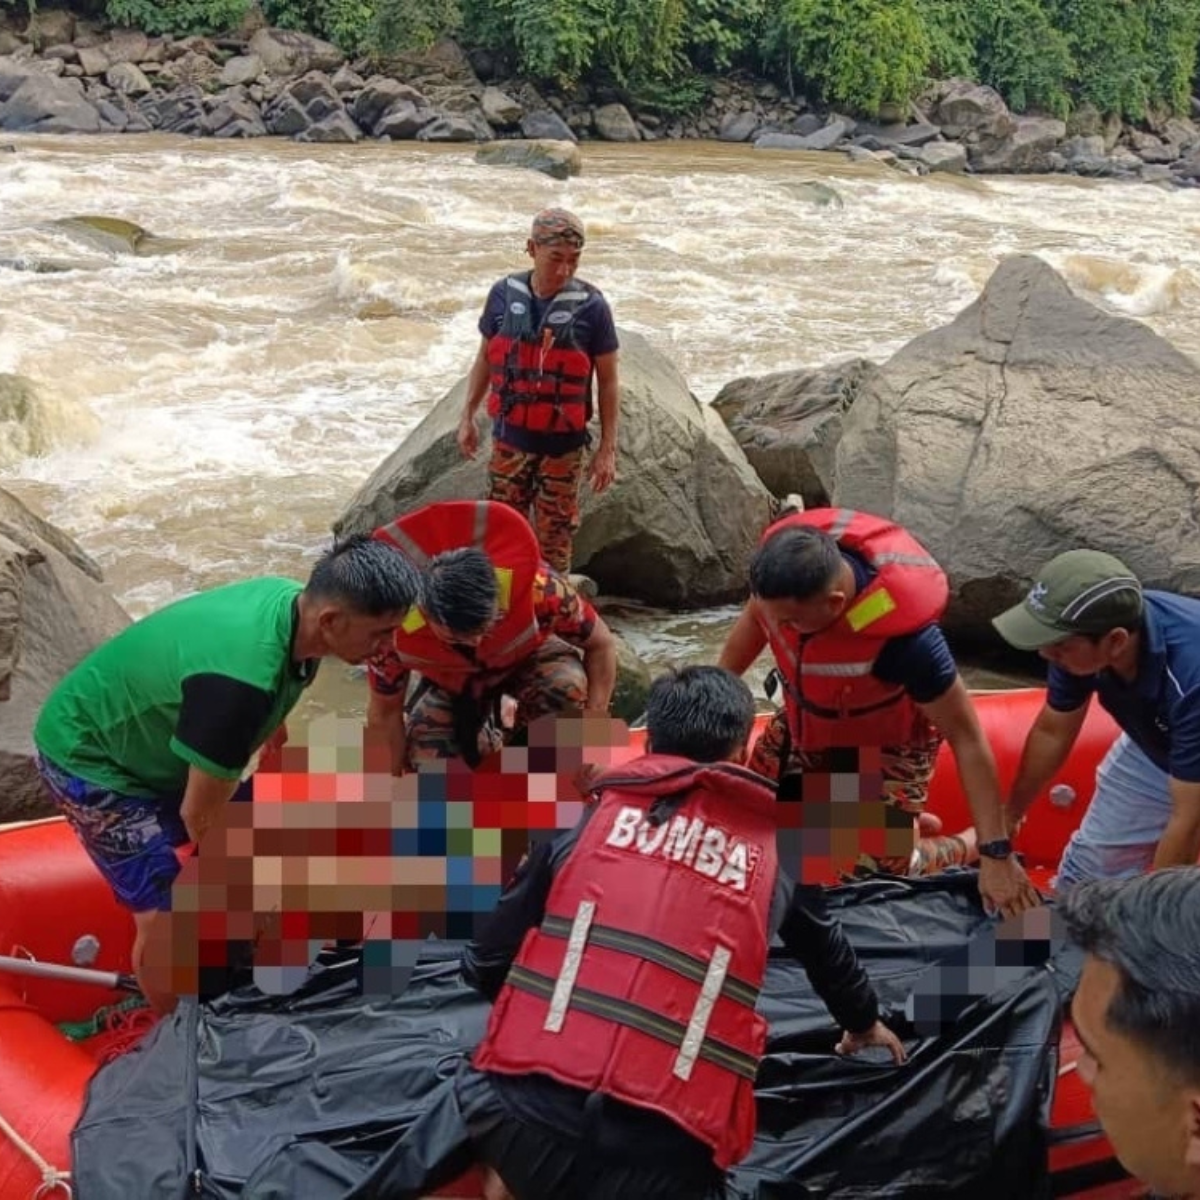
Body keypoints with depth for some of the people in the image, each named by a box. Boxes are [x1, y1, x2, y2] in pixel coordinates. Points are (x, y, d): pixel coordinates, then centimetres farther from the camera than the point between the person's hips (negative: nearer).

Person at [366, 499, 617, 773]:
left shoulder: (538, 589, -40)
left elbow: (601, 644, -22)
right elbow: (384, 713, -18)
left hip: (525, 657, -1)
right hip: (450, 683, 1)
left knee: (567, 685, -35)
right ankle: (483, 742, 14)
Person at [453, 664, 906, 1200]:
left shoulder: (586, 817, 11)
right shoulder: (774, 848, 13)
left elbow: (483, 965, 15)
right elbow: (827, 952, 34)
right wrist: (864, 1022, 55)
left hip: (524, 1115, 4)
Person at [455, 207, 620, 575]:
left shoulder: (591, 306, -12)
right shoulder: (504, 294, -4)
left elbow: (608, 381, -5)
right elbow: (485, 358, 10)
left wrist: (608, 448, -7)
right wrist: (467, 417, 11)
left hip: (562, 444, -2)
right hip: (510, 437, 3)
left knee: (556, 535, 7)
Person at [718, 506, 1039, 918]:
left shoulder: (903, 636, -43)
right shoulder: (786, 563, -29)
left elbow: (966, 738, -32)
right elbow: (754, 618, -4)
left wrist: (995, 853, -30)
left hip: (884, 747, -5)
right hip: (801, 726, 6)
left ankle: (972, 844, 24)